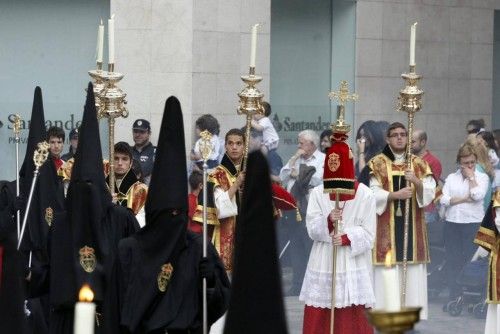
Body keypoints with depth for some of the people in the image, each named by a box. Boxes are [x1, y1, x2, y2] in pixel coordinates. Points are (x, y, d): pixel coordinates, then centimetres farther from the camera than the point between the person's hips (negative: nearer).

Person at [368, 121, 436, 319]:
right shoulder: (377, 164, 4)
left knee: (413, 272, -1)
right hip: (386, 226, -3)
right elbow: (373, 193, -6)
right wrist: (395, 195, -20)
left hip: (412, 225, 3)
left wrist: (417, 182, -19)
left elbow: (430, 192, 1)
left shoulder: (419, 164, 12)